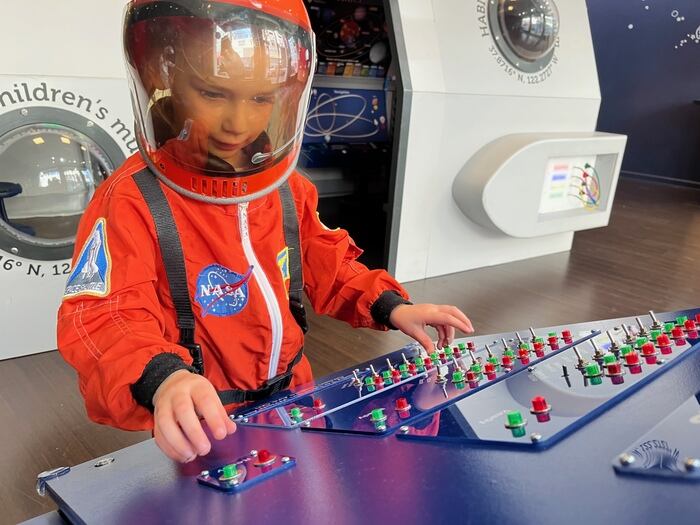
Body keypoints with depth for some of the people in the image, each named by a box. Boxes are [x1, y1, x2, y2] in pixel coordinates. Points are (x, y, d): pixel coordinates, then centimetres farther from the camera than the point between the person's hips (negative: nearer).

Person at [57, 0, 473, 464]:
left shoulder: (287, 188, 3)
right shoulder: (133, 201, -16)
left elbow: (328, 267, 14)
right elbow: (102, 318, -23)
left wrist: (390, 306, 0)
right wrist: (162, 379, -42)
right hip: (202, 430, -6)